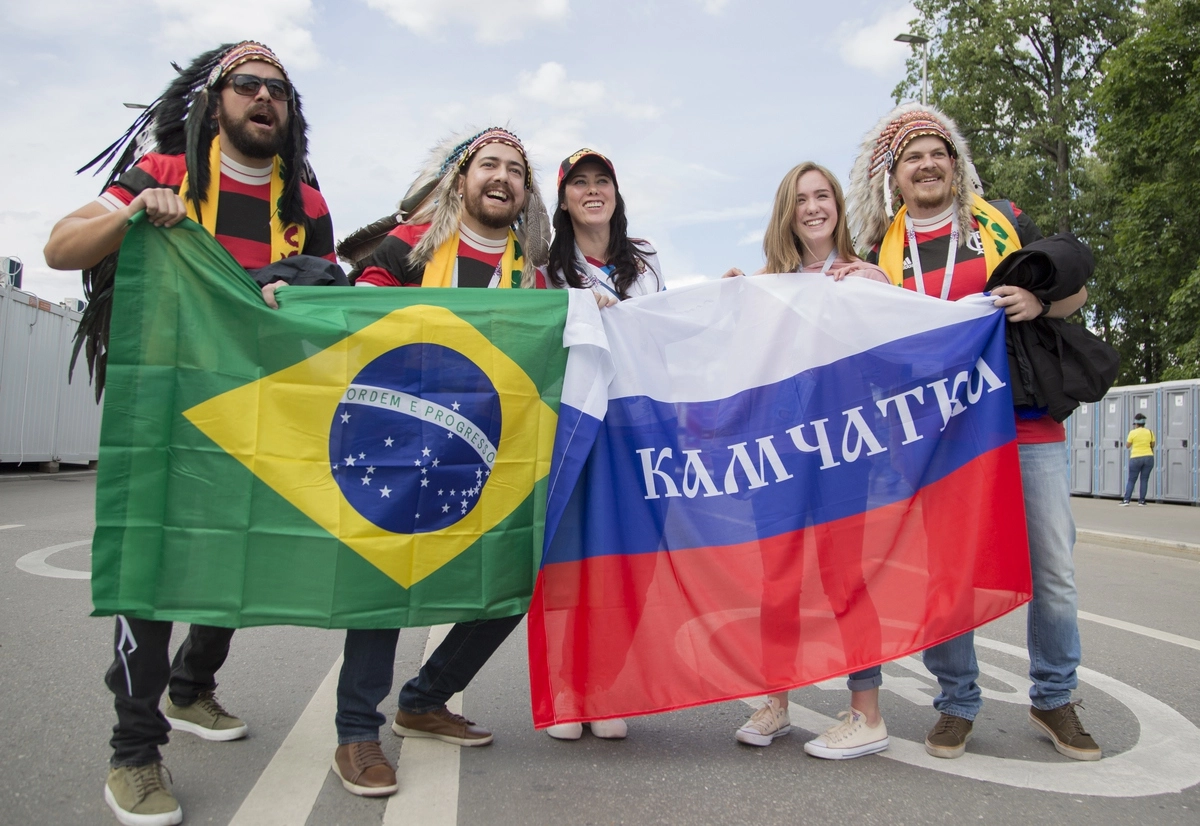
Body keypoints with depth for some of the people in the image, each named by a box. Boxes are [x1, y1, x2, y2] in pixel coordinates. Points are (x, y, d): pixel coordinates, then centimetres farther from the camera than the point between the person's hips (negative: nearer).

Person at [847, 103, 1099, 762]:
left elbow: (1076, 290, 13)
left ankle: (1053, 699, 25)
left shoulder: (1003, 221, 9)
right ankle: (957, 702, 21)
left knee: (1053, 568, 5)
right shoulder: (879, 252, 8)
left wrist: (1039, 301, -9)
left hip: (1025, 421, 1)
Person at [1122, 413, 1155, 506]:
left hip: (1136, 458, -2)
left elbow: (1127, 445, 3)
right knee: (1144, 480, 6)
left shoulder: (1133, 433, -5)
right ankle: (1141, 501, 3)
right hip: (1148, 457, 2)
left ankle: (1126, 500, -5)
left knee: (1131, 480, 4)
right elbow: (1152, 445, 12)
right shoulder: (1150, 432, 3)